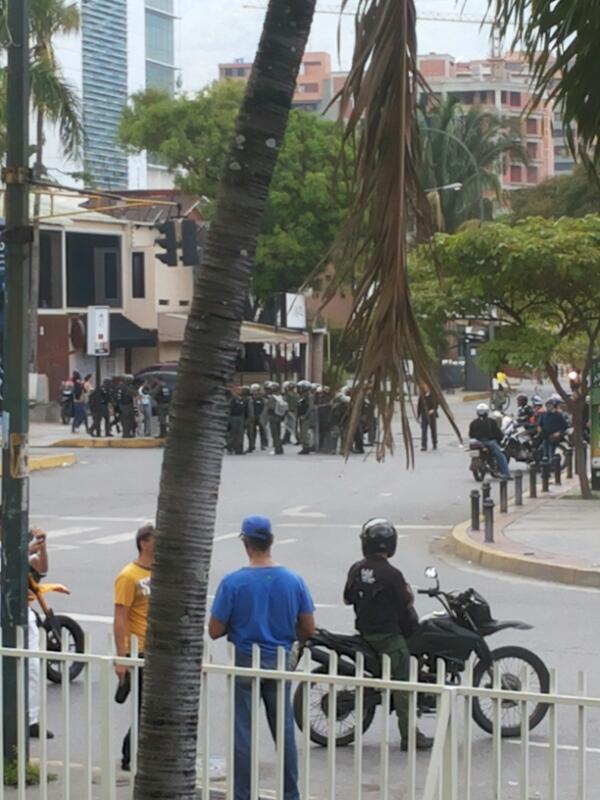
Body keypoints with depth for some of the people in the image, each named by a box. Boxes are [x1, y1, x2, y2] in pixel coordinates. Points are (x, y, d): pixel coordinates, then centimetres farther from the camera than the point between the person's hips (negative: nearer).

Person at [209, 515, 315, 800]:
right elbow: (308, 629, 1)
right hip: (280, 662, 3)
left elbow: (215, 631, -9)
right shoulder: (293, 581, -3)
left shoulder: (233, 582, -12)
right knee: (284, 731, 12)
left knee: (243, 734, 4)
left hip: (245, 663, -3)